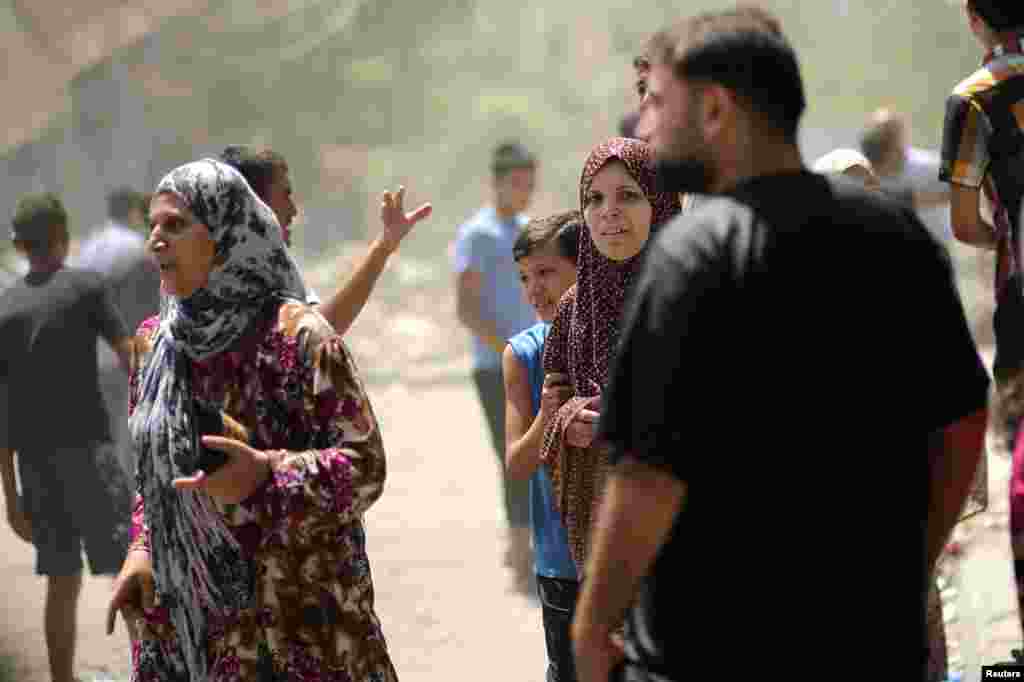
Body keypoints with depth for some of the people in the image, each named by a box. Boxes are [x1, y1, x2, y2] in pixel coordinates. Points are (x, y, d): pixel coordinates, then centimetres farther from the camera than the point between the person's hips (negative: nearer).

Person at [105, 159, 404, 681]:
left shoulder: (296, 336, -12)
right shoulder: (153, 342, 6)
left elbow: (365, 465, -13)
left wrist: (264, 475, -27)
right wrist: (141, 550, 1)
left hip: (292, 610, -5)